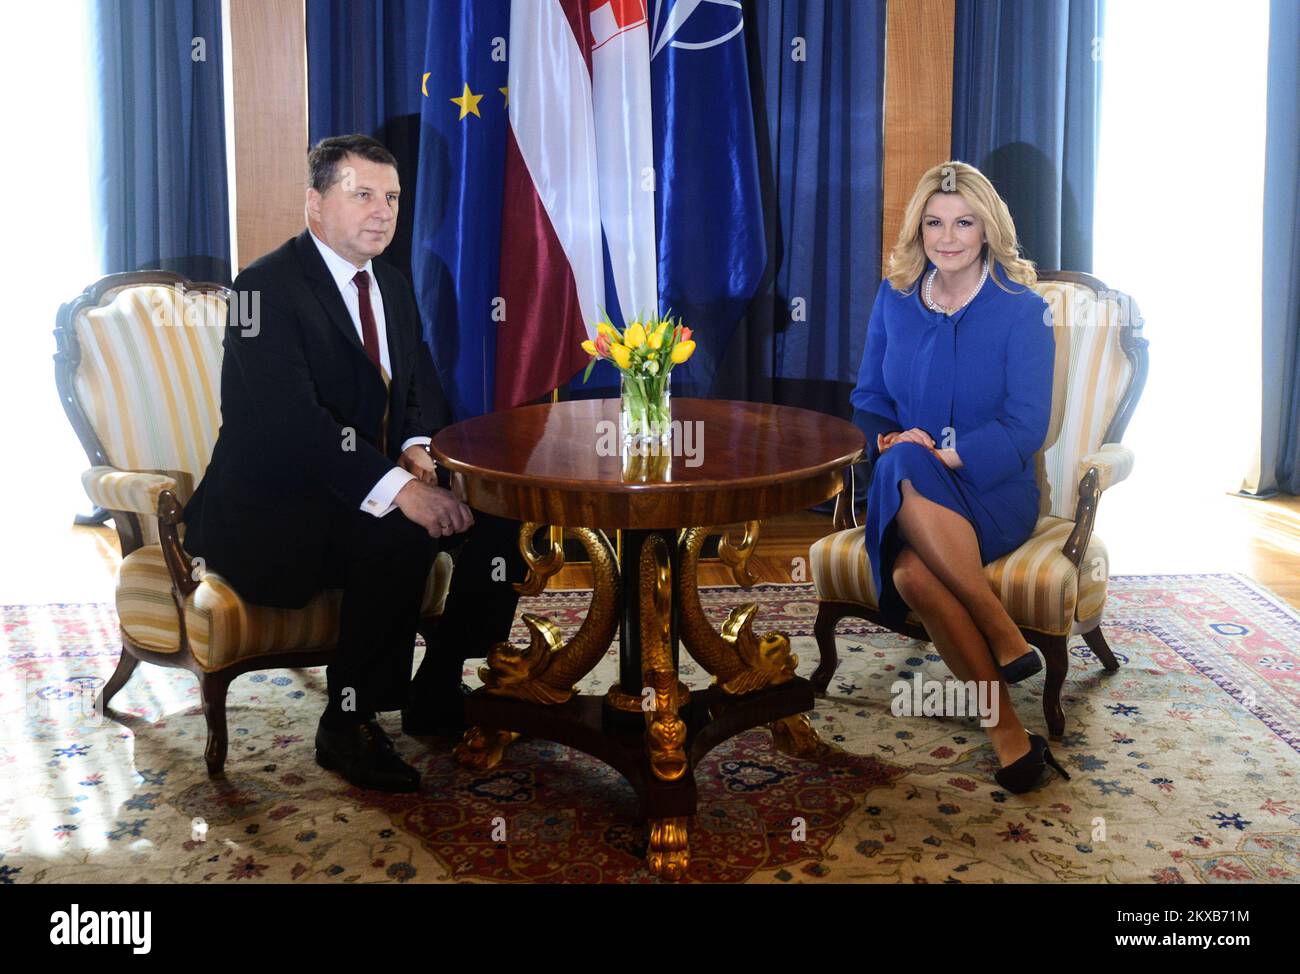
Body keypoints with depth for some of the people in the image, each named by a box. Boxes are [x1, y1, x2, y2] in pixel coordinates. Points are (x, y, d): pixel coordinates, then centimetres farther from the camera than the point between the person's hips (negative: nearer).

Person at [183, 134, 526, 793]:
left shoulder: (393, 288, 13)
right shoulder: (267, 287, -14)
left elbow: (423, 395, 15)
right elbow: (295, 420, -27)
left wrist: (417, 449, -10)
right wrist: (397, 489, -36)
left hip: (373, 491, 8)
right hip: (268, 510, -8)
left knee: (499, 512, -9)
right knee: (399, 540, -34)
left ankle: (436, 693, 4)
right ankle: (347, 724, -17)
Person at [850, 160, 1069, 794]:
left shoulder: (1021, 310, 0)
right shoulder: (894, 299, 12)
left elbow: (1026, 427, -6)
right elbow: (868, 399, 16)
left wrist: (946, 453, -21)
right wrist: (888, 441, -7)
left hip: (992, 488, -3)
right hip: (910, 493, 3)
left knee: (913, 569, -36)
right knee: (904, 518, -37)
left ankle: (1004, 727, -25)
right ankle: (1005, 639, -28)